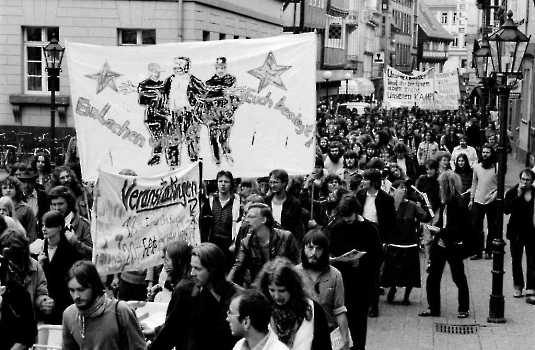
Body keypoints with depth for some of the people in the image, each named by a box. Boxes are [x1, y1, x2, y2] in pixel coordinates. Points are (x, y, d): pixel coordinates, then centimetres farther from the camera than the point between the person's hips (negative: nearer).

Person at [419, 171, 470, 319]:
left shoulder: (459, 204, -18)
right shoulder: (445, 202, 6)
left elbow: (460, 229, -21)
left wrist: (440, 231, -20)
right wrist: (435, 228, -1)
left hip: (453, 246, -8)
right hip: (440, 244, 8)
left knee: (459, 278, 6)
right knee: (433, 277, 8)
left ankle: (463, 309, 19)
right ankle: (433, 308, 17)